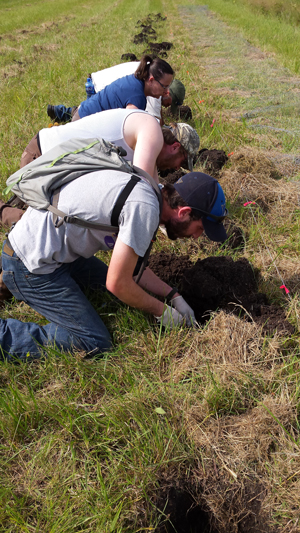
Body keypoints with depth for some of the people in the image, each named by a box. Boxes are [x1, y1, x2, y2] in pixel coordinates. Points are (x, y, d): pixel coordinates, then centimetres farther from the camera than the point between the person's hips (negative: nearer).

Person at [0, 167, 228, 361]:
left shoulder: (145, 187, 6)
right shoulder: (145, 209, -24)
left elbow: (130, 262, 13)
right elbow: (117, 283, -19)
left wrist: (174, 297, 10)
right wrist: (161, 311, -3)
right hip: (33, 267, -9)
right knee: (95, 343, -6)